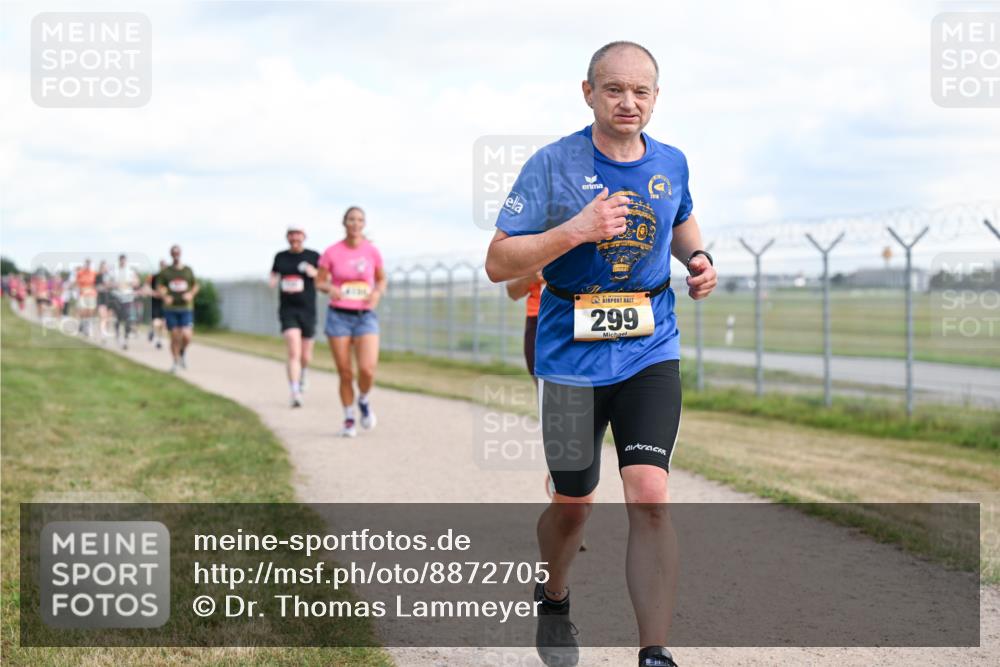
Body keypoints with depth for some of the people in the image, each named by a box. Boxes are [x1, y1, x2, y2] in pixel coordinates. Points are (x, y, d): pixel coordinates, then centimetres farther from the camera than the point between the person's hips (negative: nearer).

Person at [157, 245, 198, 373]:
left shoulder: (188, 270, 6)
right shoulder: (165, 271, 5)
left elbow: (196, 286, 14)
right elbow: (160, 287, 5)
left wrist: (191, 294, -7)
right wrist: (165, 296, -16)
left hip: (186, 308, 0)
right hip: (170, 309, 0)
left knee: (187, 336, -13)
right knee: (175, 337, -1)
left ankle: (183, 352, 19)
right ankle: (176, 362, 17)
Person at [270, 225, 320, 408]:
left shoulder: (313, 256, 2)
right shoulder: (280, 257, 7)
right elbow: (274, 277, 21)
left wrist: (315, 273, -15)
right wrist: (273, 282, -3)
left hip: (308, 310, 1)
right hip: (288, 310, -1)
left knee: (305, 356, 12)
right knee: (294, 352, -17)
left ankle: (302, 373, 48)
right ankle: (295, 394, -18)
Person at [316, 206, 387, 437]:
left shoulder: (372, 251, 0)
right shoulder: (332, 253, -4)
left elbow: (381, 279, 13)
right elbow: (320, 282, 5)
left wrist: (377, 293, -9)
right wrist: (330, 289, -17)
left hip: (365, 316, 1)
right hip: (339, 316, 0)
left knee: (367, 370, -16)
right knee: (345, 373, 1)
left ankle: (364, 400, 17)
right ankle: (349, 419, 21)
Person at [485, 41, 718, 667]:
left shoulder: (671, 163, 3)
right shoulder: (553, 164, -9)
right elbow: (498, 263, -13)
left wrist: (698, 257, 5)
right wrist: (576, 230, -25)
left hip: (651, 351, 2)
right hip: (571, 357, -2)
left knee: (650, 497, -14)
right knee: (573, 503, 12)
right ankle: (554, 602, 43)